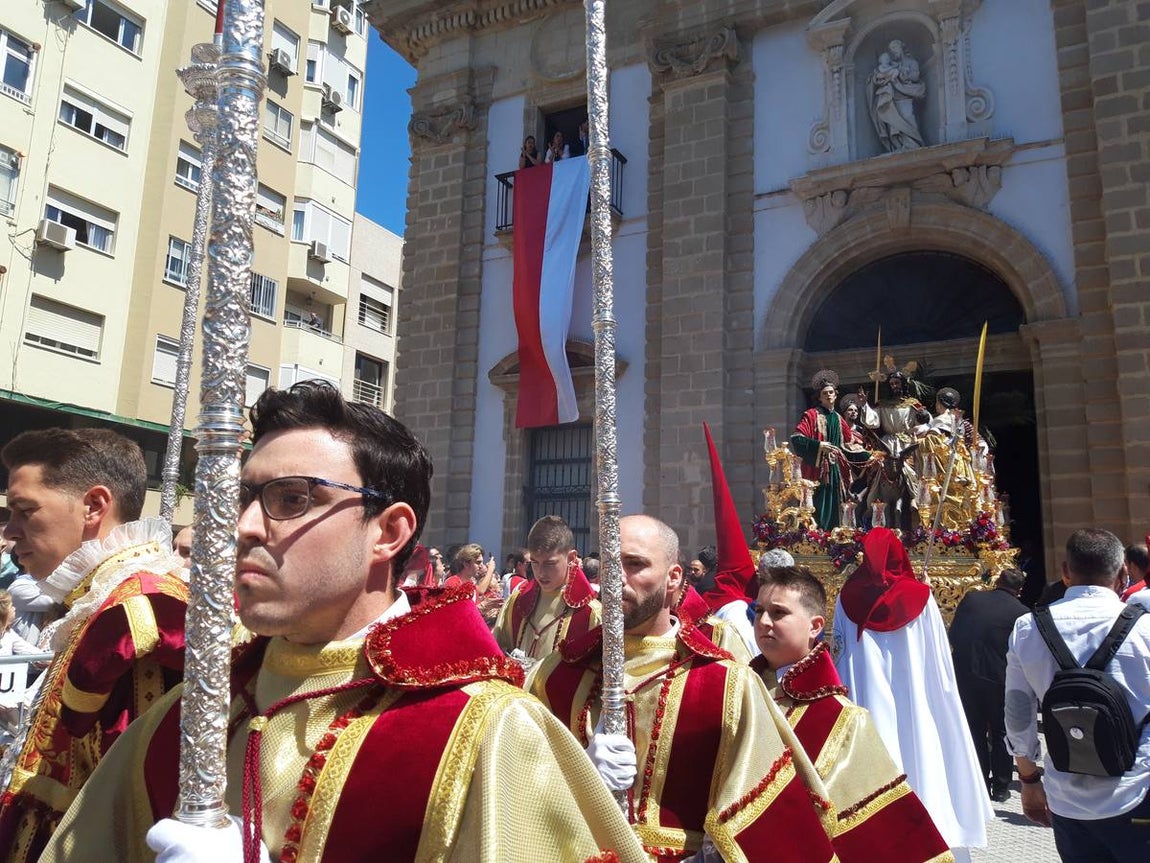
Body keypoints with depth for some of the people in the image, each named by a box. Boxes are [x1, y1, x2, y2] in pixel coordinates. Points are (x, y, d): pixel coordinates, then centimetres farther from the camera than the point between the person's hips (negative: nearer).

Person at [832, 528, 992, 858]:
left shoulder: (848, 599, -1)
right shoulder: (921, 598, -3)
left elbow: (839, 665, 3)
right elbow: (941, 670, -2)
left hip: (866, 713, 0)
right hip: (916, 713, 0)